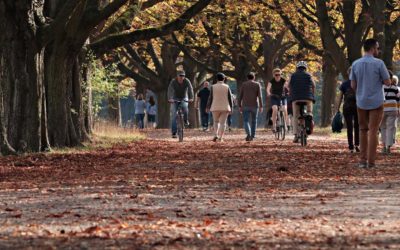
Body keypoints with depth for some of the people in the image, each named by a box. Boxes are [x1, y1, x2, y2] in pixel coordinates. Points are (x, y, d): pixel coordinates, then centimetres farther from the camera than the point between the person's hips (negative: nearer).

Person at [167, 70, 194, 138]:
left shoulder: (187, 81, -16)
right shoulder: (173, 81, -19)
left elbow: (190, 89, -28)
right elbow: (170, 90, -32)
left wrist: (191, 98, -44)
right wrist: (170, 99, -49)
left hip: (184, 98, 1)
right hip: (175, 99, -1)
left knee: (185, 107, -32)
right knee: (174, 115, -10)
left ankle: (185, 120, -2)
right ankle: (174, 132, -8)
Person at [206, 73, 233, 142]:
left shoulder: (213, 87, -2)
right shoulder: (227, 87, -1)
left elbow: (210, 98, -3)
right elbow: (230, 98, -1)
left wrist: (208, 107, 4)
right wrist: (231, 107, 4)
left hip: (215, 107, 0)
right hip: (225, 108, 0)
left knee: (216, 122, 15)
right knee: (223, 122, 4)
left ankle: (216, 135, -2)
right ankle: (221, 137, -3)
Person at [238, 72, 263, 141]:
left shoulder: (244, 84, 3)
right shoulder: (257, 84, 0)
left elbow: (240, 96, 1)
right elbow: (259, 96, -8)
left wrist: (240, 106, 6)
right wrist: (261, 106, -8)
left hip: (245, 106, 0)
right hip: (254, 106, 0)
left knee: (246, 121, -2)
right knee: (254, 121, 16)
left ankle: (248, 133, -26)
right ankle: (252, 136, 19)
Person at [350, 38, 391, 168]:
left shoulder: (355, 64, 1)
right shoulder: (379, 63, -11)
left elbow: (353, 85, 4)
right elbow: (388, 82, -6)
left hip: (361, 102, 3)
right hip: (376, 102, -3)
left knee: (363, 130, 14)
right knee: (373, 131, 1)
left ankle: (363, 160, 11)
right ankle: (371, 161, -1)